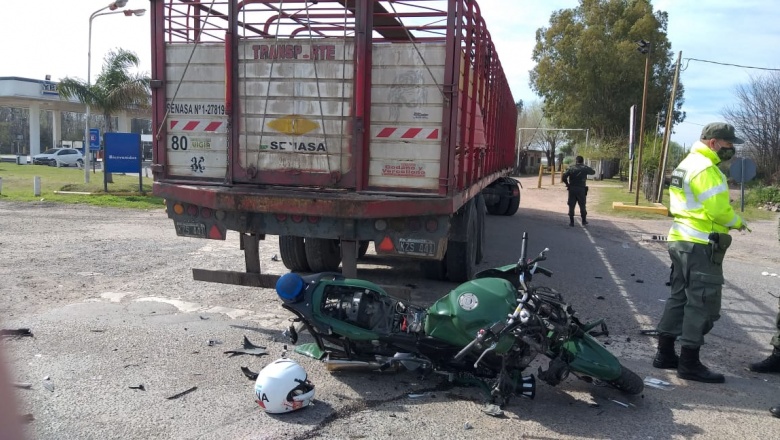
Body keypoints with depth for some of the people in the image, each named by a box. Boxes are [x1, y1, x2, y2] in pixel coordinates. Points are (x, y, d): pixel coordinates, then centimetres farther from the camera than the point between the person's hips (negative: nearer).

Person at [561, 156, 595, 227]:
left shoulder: (571, 168, 1)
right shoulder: (585, 168, 2)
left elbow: (563, 177, -7)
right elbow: (593, 172, 20)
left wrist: (567, 184, 7)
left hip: (572, 189, 0)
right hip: (581, 189, 0)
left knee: (571, 205, 6)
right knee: (582, 205, 14)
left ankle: (571, 221, 5)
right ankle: (584, 220, 24)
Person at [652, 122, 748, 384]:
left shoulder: (687, 164, 17)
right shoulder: (705, 169, -16)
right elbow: (718, 209, -21)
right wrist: (738, 223, -2)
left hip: (681, 240, 10)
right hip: (701, 245, -10)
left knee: (679, 297, 14)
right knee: (703, 303, -4)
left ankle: (665, 354, 19)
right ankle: (689, 363, 2)